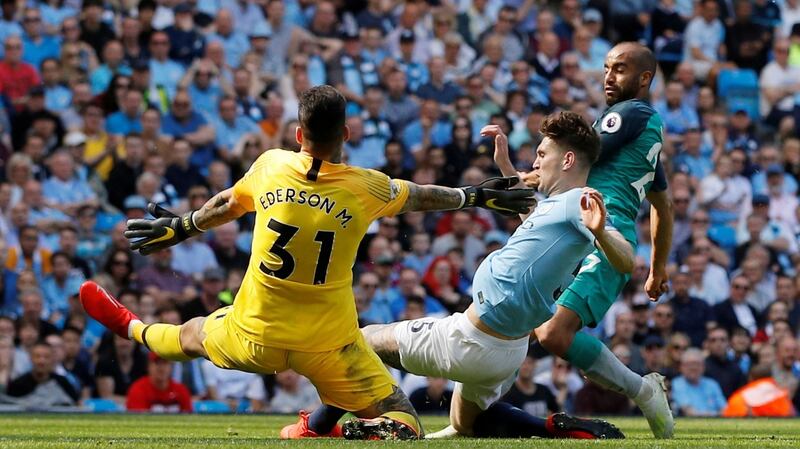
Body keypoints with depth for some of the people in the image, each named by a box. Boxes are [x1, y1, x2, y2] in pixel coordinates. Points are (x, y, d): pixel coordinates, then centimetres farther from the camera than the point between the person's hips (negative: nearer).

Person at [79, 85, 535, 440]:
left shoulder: (271, 166, -6)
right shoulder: (366, 188, -12)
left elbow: (225, 205, 14)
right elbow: (423, 196, 7)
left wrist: (180, 228, 34)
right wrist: (476, 196, 27)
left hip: (254, 337, 3)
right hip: (328, 347, -3)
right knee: (403, 421, 4)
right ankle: (354, 432, -23)